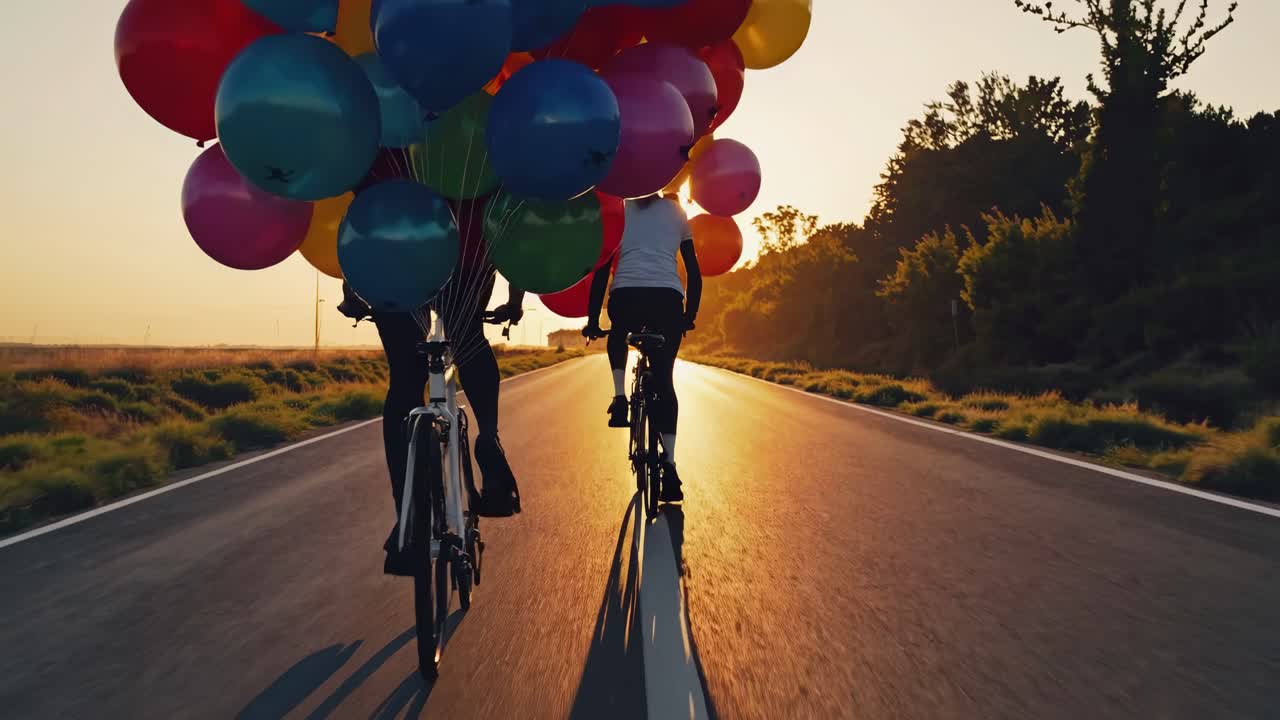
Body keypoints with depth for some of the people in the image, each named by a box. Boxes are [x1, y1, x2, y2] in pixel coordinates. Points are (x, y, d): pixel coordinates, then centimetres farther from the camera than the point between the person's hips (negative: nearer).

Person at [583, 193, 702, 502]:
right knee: (664, 379, 8)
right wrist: (690, 316, 28)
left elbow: (602, 270, 13)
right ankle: (669, 465, -1)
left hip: (626, 297, -1)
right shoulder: (677, 212, 22)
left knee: (618, 336, 34)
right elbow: (694, 273, 19)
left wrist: (593, 319, 16)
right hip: (668, 299, 1)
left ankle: (620, 399, 13)